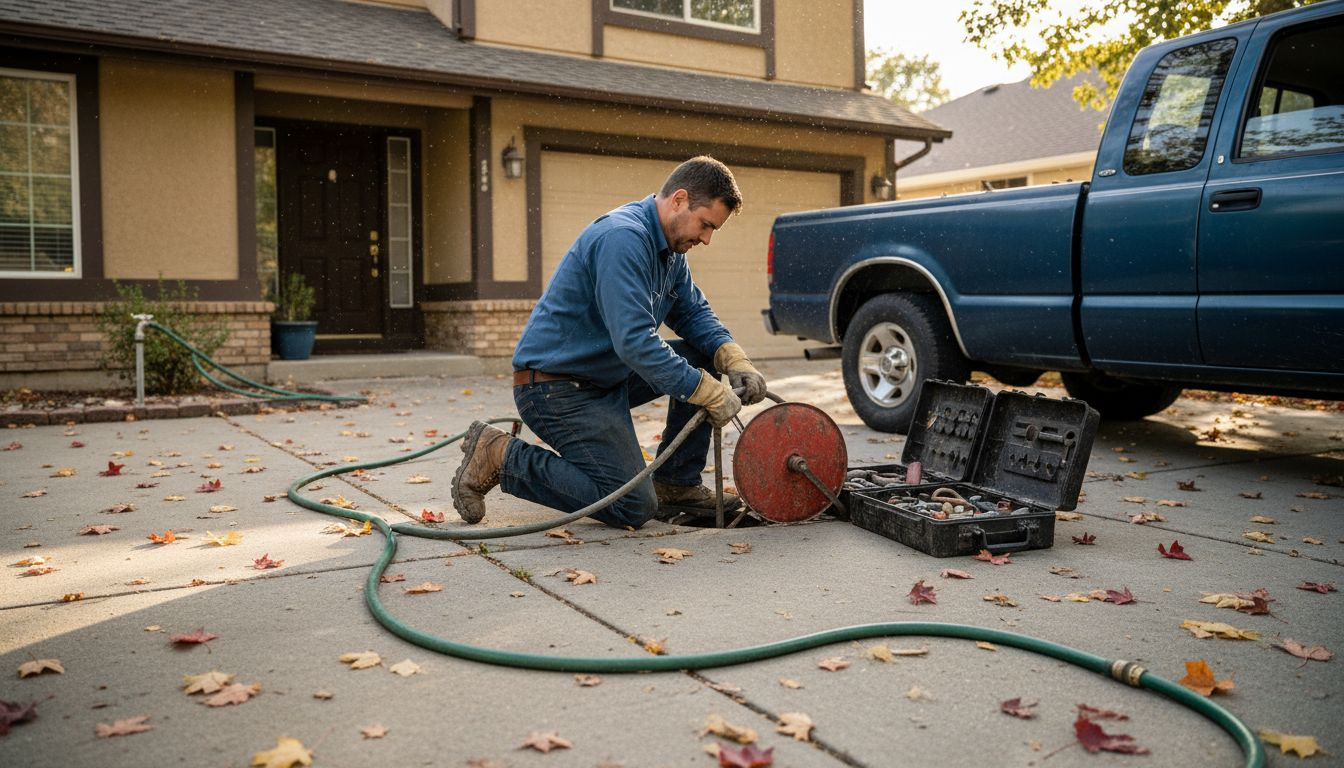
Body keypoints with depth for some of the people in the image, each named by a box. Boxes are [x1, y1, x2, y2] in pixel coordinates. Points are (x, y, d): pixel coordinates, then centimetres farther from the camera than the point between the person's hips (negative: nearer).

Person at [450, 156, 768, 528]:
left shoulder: (670, 247, 9)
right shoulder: (623, 237, -23)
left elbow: (694, 313, 14)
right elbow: (634, 341, -30)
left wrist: (735, 360, -6)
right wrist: (710, 393, -25)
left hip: (606, 377, 10)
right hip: (555, 384, -10)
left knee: (702, 357, 6)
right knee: (633, 507, -13)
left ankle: (676, 484, 11)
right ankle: (500, 456, -4)